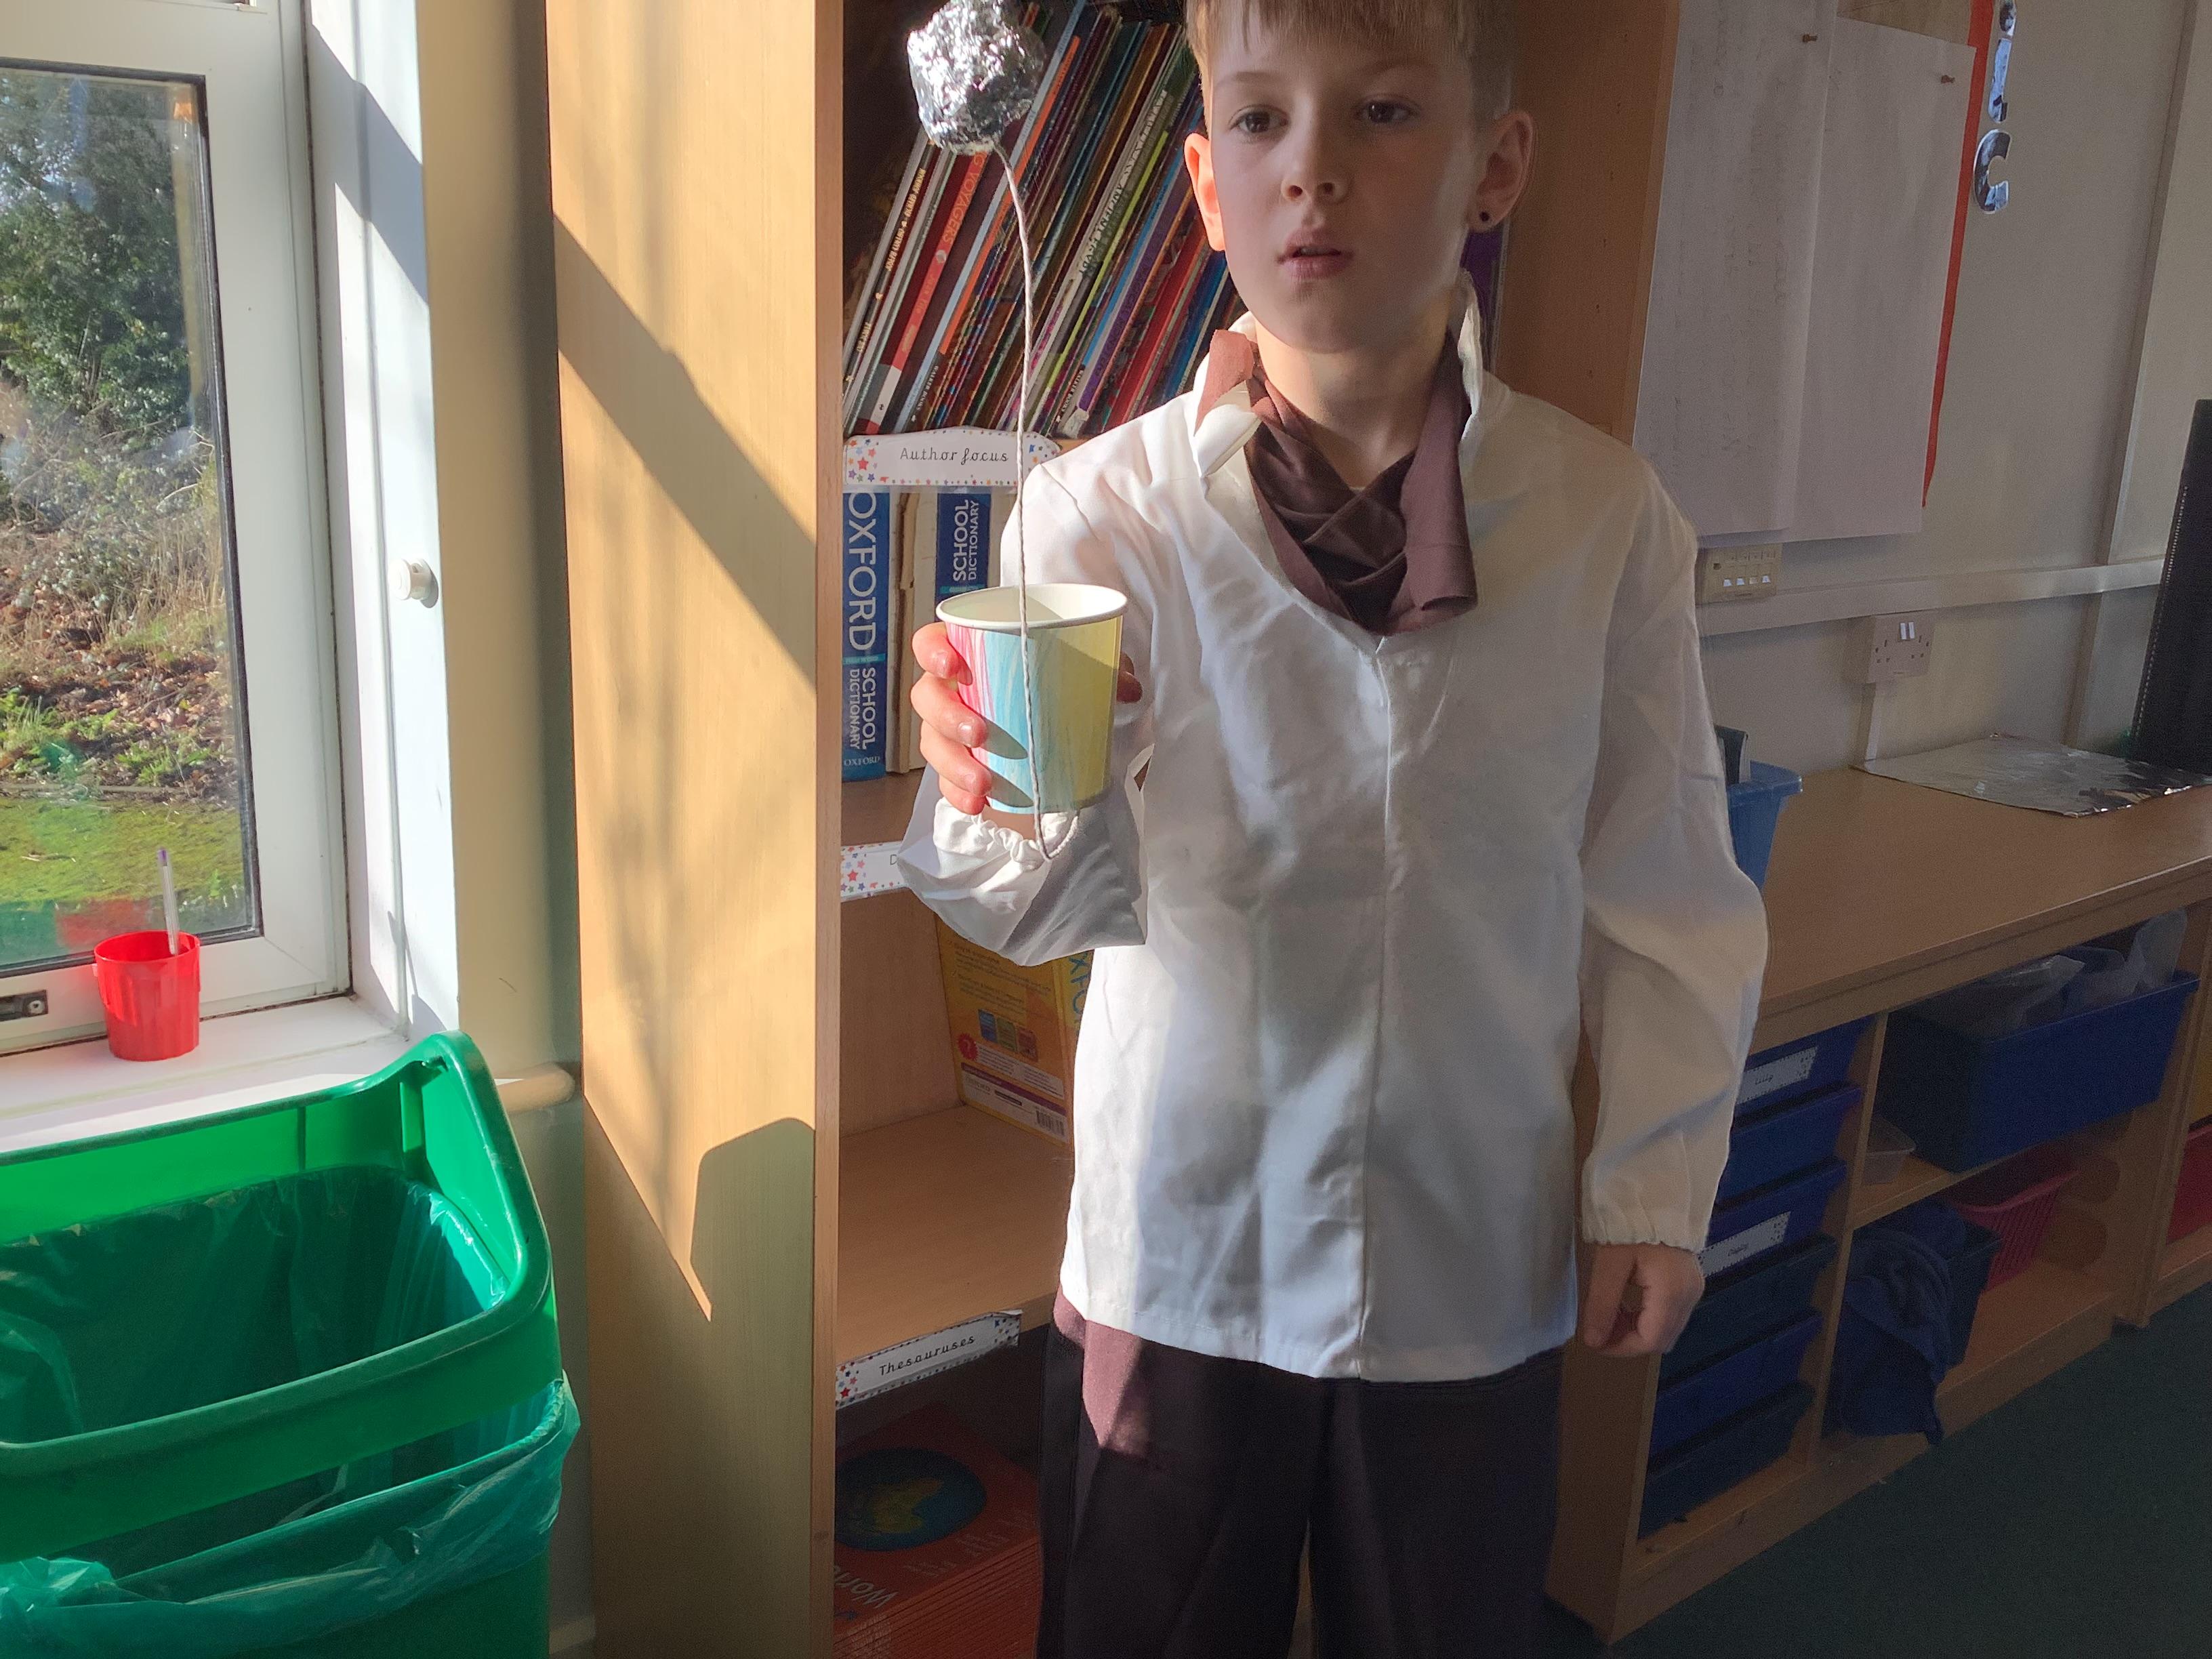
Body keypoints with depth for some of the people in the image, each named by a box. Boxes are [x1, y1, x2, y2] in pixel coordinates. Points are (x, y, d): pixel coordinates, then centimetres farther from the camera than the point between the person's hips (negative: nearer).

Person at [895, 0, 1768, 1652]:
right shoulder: (1101, 509, -13)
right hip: (1180, 1246, 0)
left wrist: (1661, 1183, 3)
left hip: (1476, 1251, 1)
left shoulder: (1604, 517, -11)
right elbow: (1061, 908, -7)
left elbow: (1664, 882, 0)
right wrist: (994, 800, -29)